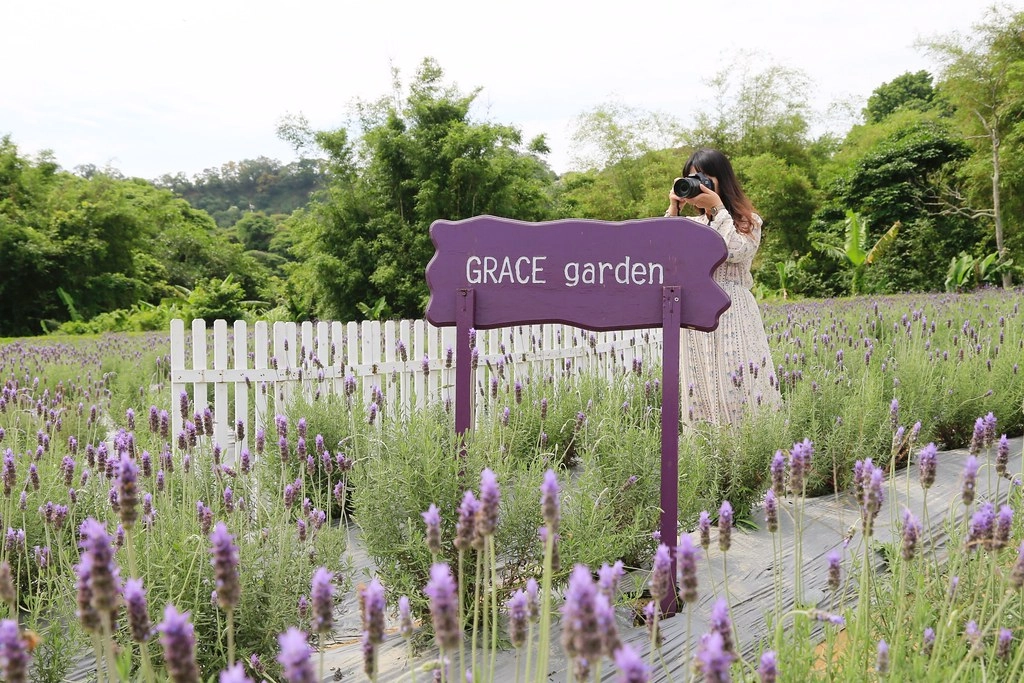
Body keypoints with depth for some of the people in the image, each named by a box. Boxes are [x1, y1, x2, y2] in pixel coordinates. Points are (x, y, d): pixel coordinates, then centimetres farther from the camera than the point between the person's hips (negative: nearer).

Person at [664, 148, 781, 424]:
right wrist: (673, 210, 2)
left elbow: (735, 252, -13)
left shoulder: (747, 221, 7)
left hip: (733, 315, -4)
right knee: (702, 387, 0)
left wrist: (717, 207, -8)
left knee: (737, 387, -9)